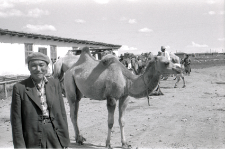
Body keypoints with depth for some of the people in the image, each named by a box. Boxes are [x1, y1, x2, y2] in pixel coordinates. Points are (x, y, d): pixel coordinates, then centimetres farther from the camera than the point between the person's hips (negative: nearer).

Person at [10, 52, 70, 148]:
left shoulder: (55, 84, 4)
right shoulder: (20, 88, -5)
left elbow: (62, 114, 6)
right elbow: (16, 120, -4)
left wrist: (65, 140, 5)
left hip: (55, 140, 3)